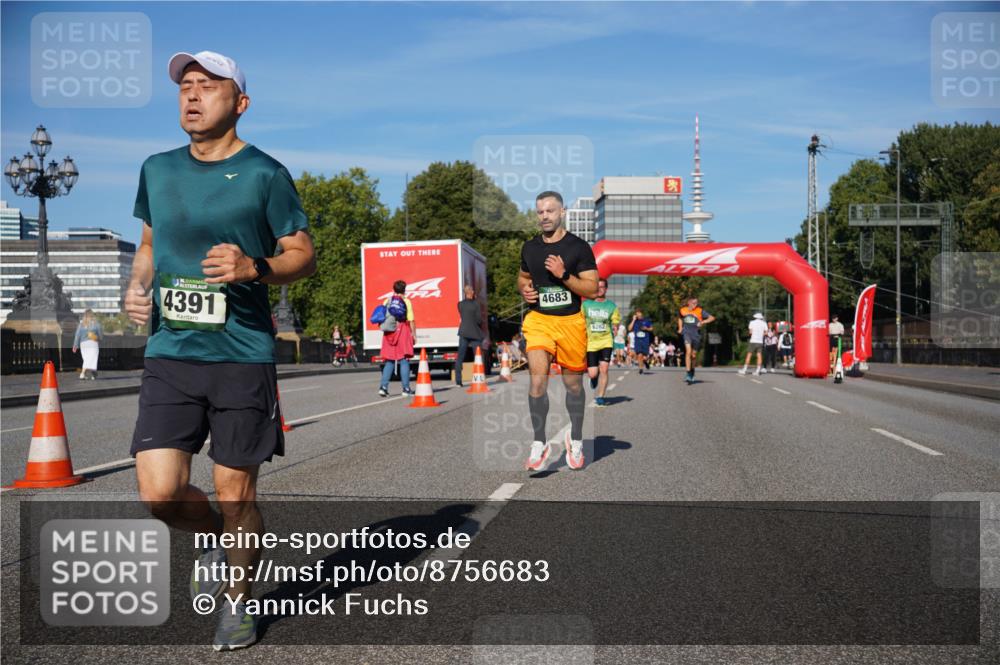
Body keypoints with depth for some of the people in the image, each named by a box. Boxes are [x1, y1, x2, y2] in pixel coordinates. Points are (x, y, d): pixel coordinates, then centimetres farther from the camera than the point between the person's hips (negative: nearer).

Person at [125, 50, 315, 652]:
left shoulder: (265, 174, -2)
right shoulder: (157, 170, 12)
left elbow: (304, 256, 0)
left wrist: (253, 267, -19)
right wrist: (137, 287, 5)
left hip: (243, 354, -3)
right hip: (170, 352, 4)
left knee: (236, 493, 4)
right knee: (160, 492, -5)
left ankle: (239, 600, 27)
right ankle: (215, 540, 28)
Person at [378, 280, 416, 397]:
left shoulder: (386, 301, 9)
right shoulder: (406, 302, -1)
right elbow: (411, 320, -6)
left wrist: (385, 330, 14)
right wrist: (414, 334, 0)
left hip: (389, 333, 3)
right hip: (403, 332, -3)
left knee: (389, 361, 8)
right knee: (404, 360, 1)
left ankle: (383, 386, -2)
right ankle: (406, 388, 0)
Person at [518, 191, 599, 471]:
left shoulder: (579, 247, -5)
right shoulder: (529, 247, 7)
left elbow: (592, 289, -8)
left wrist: (563, 274, -21)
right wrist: (524, 289, 1)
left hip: (571, 322, -2)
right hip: (538, 320, 2)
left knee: (573, 383, 11)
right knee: (538, 380, -14)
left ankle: (575, 440, 31)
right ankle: (539, 443, -2)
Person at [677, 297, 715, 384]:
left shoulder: (699, 311, -4)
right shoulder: (683, 310, 4)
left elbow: (712, 318, -6)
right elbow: (680, 318, 26)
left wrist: (702, 322, -18)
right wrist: (680, 328, 15)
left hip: (696, 334, 0)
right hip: (687, 333, 0)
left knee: (694, 355, 9)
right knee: (688, 351, -20)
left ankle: (692, 371, 35)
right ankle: (688, 374, -21)